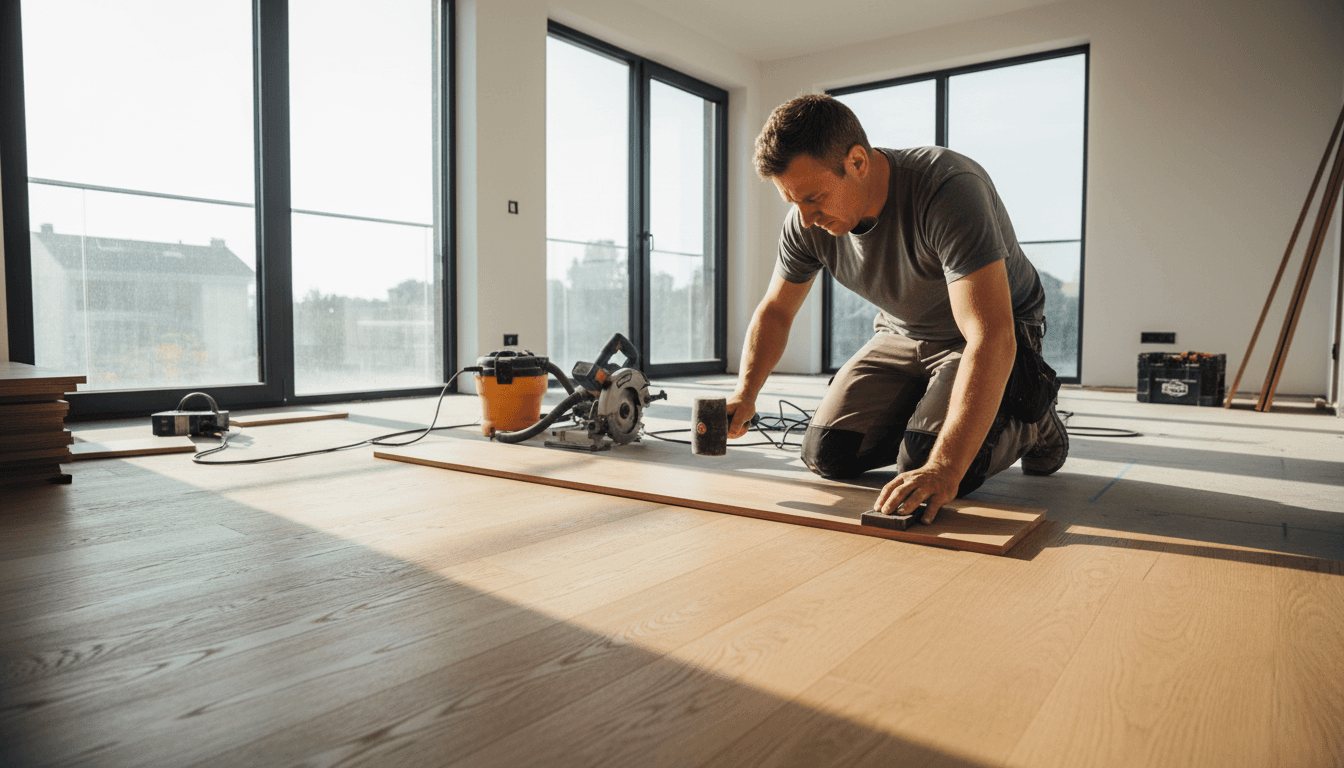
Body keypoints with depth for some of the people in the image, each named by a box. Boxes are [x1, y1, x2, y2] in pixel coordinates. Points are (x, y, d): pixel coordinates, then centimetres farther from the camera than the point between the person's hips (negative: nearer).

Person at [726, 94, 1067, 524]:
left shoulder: (948, 189, -35)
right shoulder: (807, 222, -16)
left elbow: (991, 338, -42)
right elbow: (774, 312, 0)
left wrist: (944, 469, -49)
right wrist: (745, 394, -18)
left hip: (993, 338, -5)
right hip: (902, 335, 6)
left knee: (924, 476, -23)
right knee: (826, 456, -6)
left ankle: (1033, 421, 7)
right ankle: (929, 411, 20)